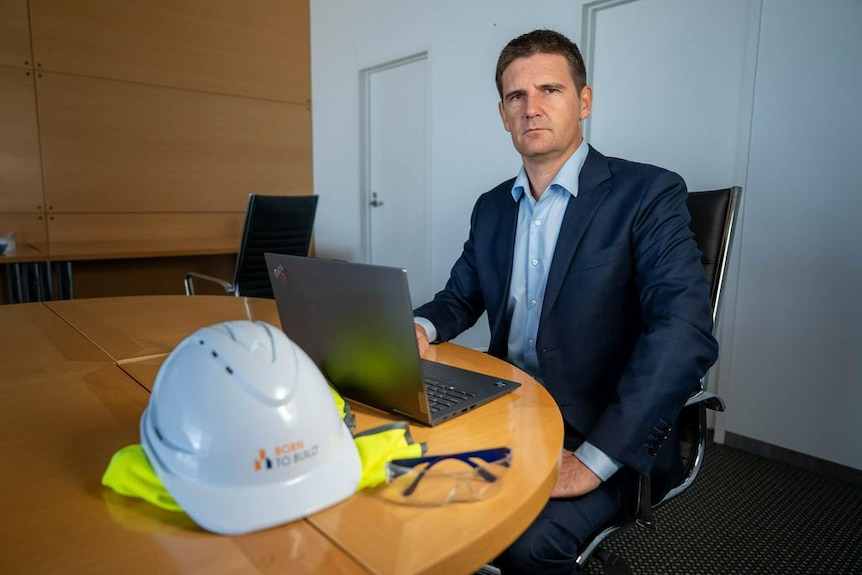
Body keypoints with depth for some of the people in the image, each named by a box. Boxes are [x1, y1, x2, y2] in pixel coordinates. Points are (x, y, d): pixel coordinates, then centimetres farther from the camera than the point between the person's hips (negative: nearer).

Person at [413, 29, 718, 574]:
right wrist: (421, 328, -8)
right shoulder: (492, 208, 9)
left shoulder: (648, 194, -10)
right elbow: (460, 297, 16)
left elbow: (686, 331, -21)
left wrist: (593, 460, -28)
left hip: (604, 436, -5)